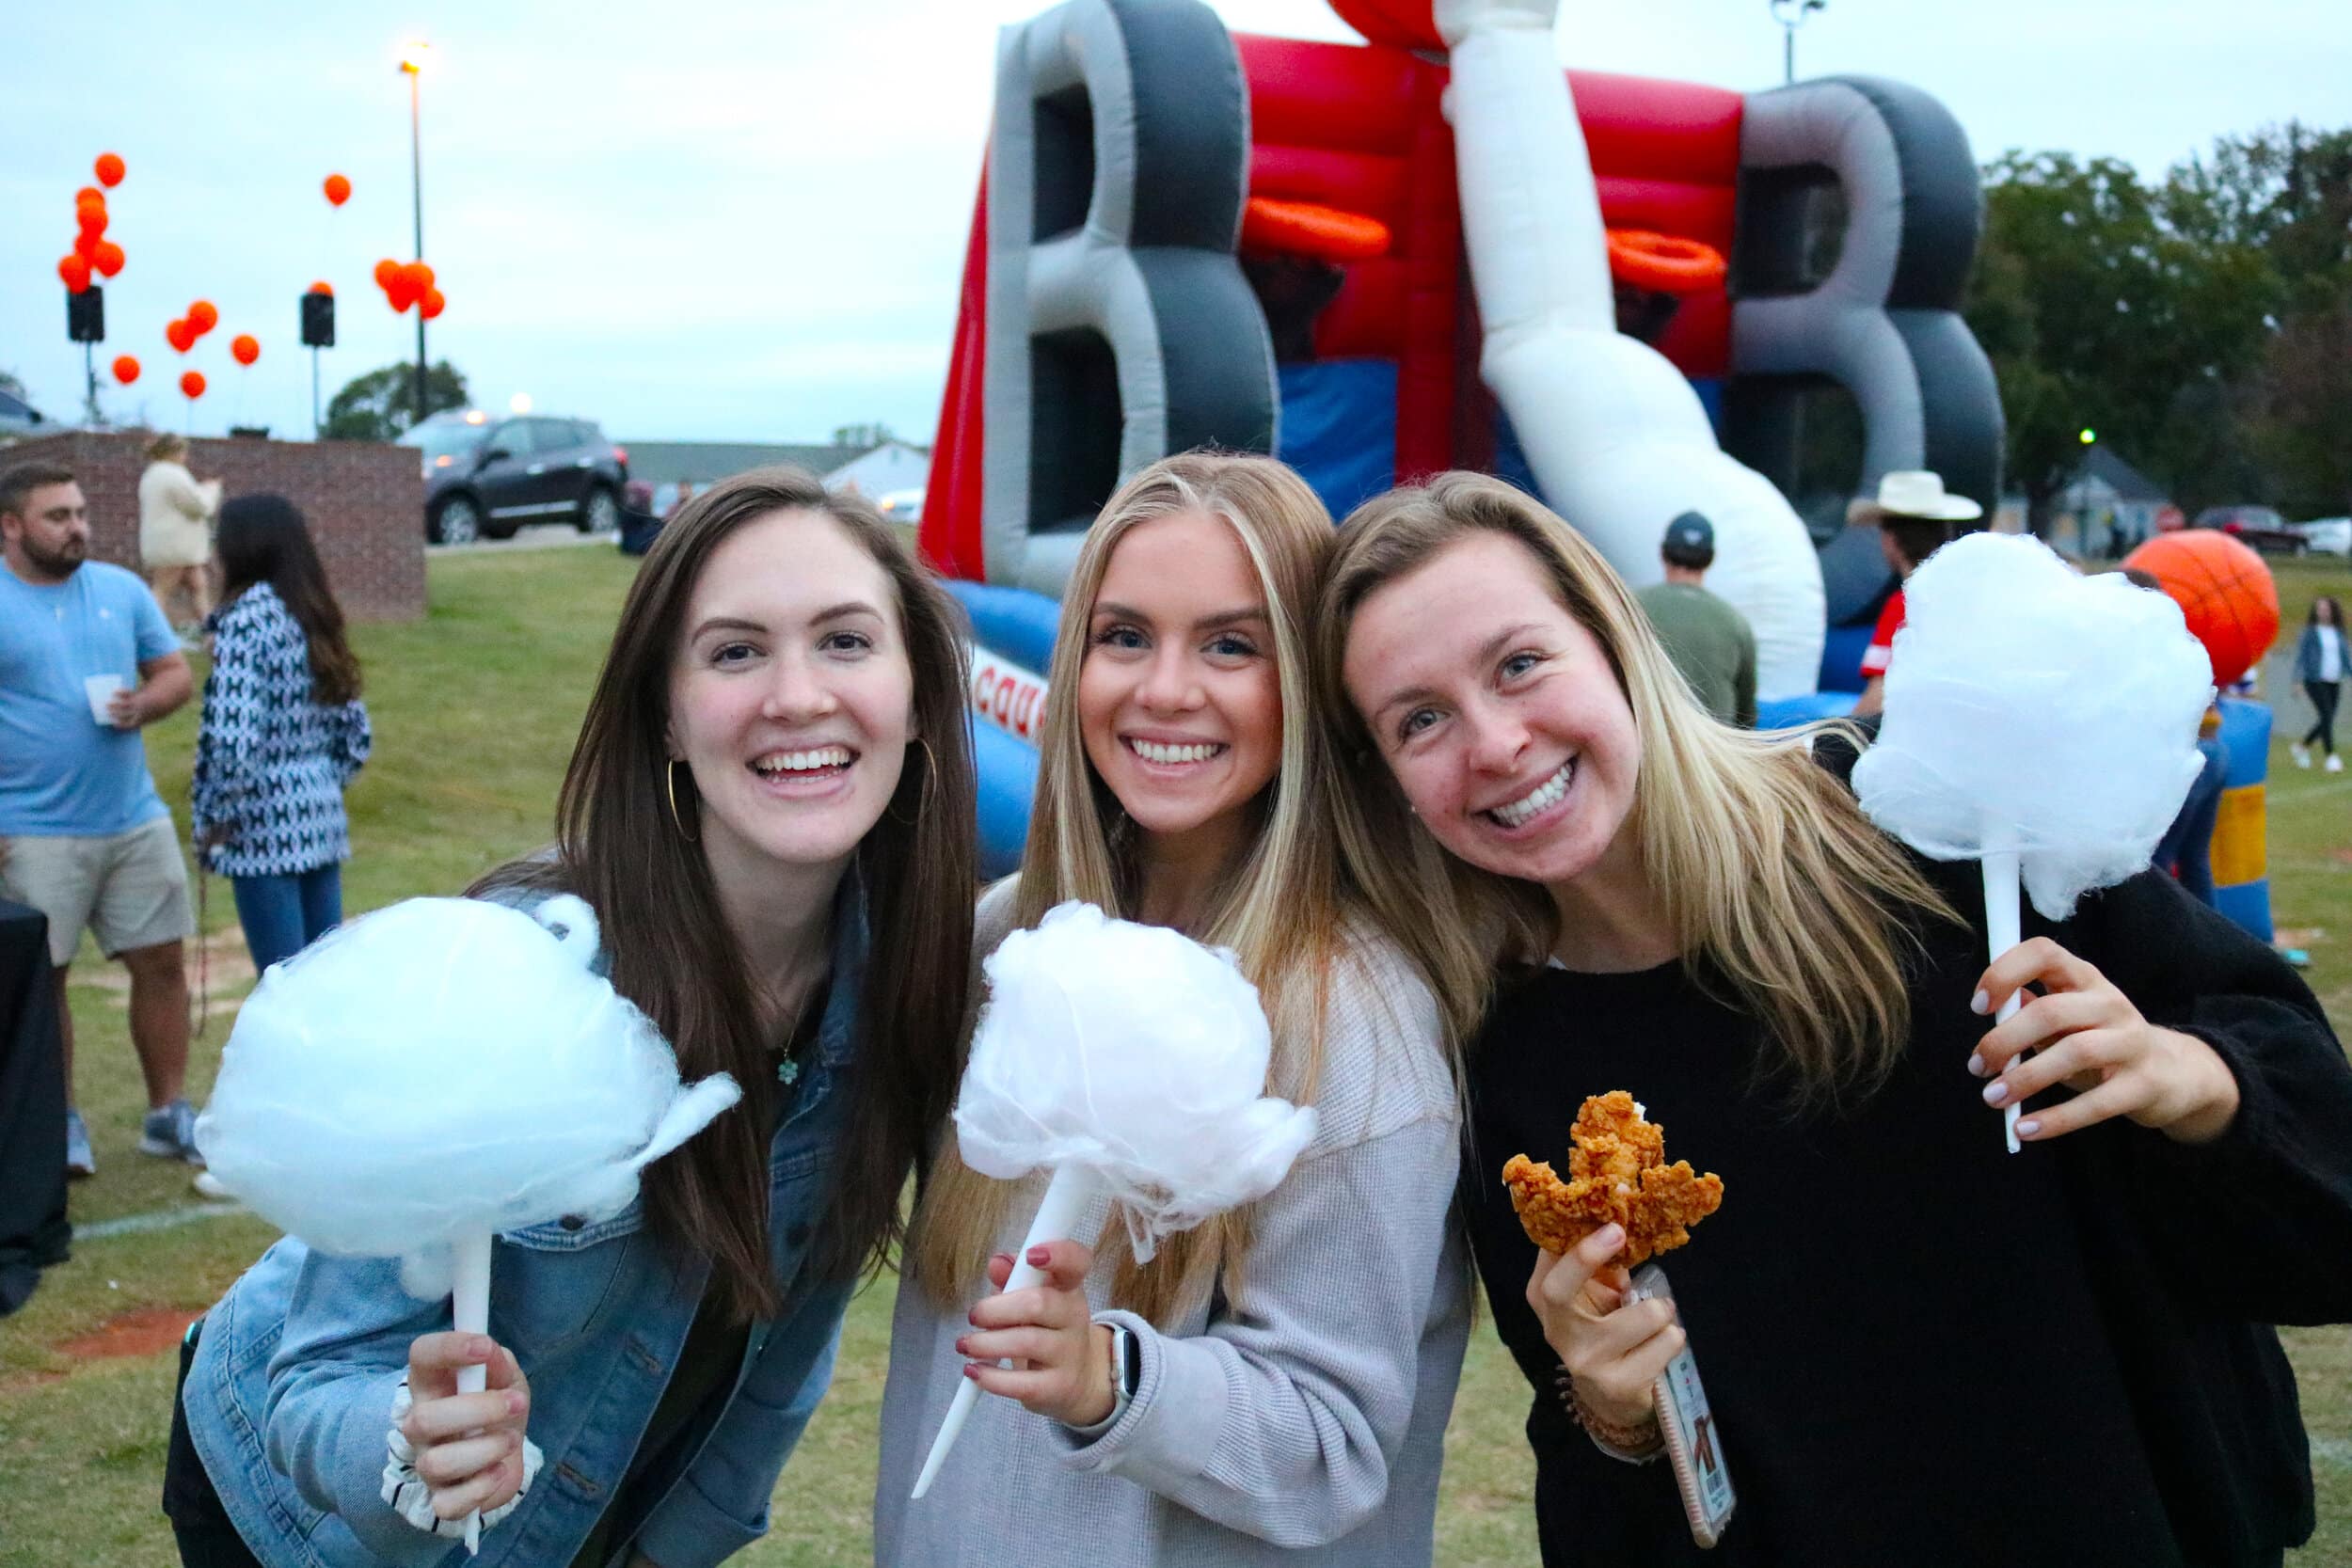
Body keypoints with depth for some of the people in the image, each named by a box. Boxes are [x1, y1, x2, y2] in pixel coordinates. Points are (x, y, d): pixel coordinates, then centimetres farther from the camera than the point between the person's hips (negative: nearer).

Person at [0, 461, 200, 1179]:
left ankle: (169, 1113, 19)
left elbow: (176, 673, 12)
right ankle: (60, 1124, 19)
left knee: (162, 963, 7)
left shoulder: (122, 589, 8)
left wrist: (146, 703, -12)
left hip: (136, 821, 4)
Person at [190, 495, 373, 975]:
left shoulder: (244, 620, -12)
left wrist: (214, 819, -10)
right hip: (323, 822, 8)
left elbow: (234, 741, -21)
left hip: (265, 828, -8)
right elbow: (356, 736, 13)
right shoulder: (316, 620, 11)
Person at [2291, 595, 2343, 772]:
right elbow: (2300, 656, -3)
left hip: (2334, 682, 5)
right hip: (2316, 682, -5)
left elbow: (2344, 656, 17)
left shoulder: (2338, 632, 12)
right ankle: (2331, 756, -10)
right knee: (2327, 716, -14)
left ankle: (2303, 746, 27)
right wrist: (2298, 680, -11)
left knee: (2328, 720, 6)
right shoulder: (2310, 632, -1)